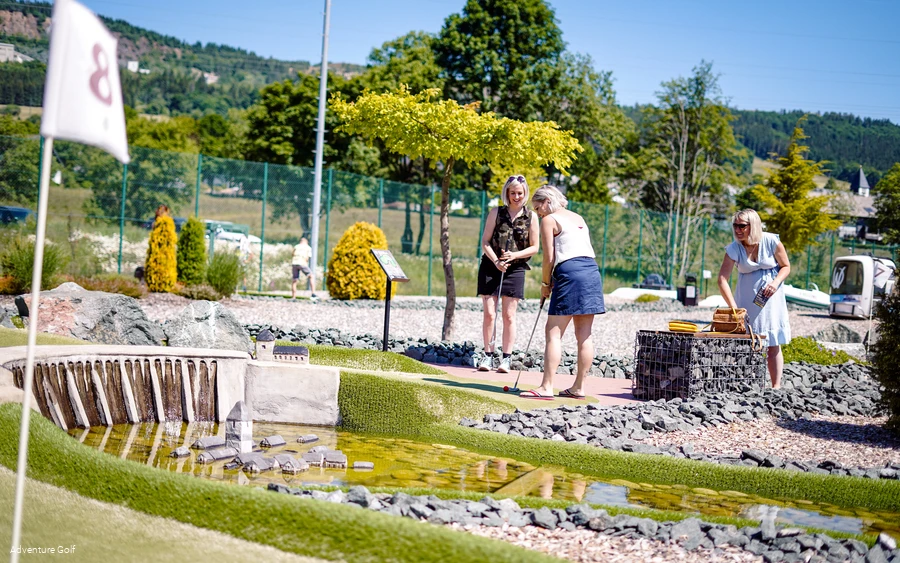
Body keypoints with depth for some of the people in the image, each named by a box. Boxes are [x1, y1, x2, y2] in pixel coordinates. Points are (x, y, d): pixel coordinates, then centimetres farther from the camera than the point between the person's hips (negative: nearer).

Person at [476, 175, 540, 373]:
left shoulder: (531, 217, 2)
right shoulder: (496, 213, 3)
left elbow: (534, 247, 4)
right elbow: (485, 241, 1)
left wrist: (515, 255, -12)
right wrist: (496, 261, -14)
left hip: (515, 270, 0)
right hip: (490, 267, 0)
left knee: (509, 315, 1)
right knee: (489, 313, -2)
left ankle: (506, 358, 6)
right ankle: (488, 355, 6)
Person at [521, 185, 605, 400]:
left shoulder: (549, 220, 1)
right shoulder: (579, 218, 23)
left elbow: (549, 258, -5)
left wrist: (545, 283, 9)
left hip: (570, 273, -8)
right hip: (592, 271, 8)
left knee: (554, 333, -7)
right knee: (584, 335, 8)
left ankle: (546, 387, -11)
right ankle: (579, 387, 12)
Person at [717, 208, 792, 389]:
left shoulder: (771, 242, -13)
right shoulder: (734, 249, -12)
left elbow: (786, 267, -1)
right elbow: (722, 279, -16)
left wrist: (776, 282, -20)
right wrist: (734, 308, -23)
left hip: (769, 297, -1)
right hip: (746, 299, 1)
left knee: (773, 344, 0)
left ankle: (776, 386, 4)